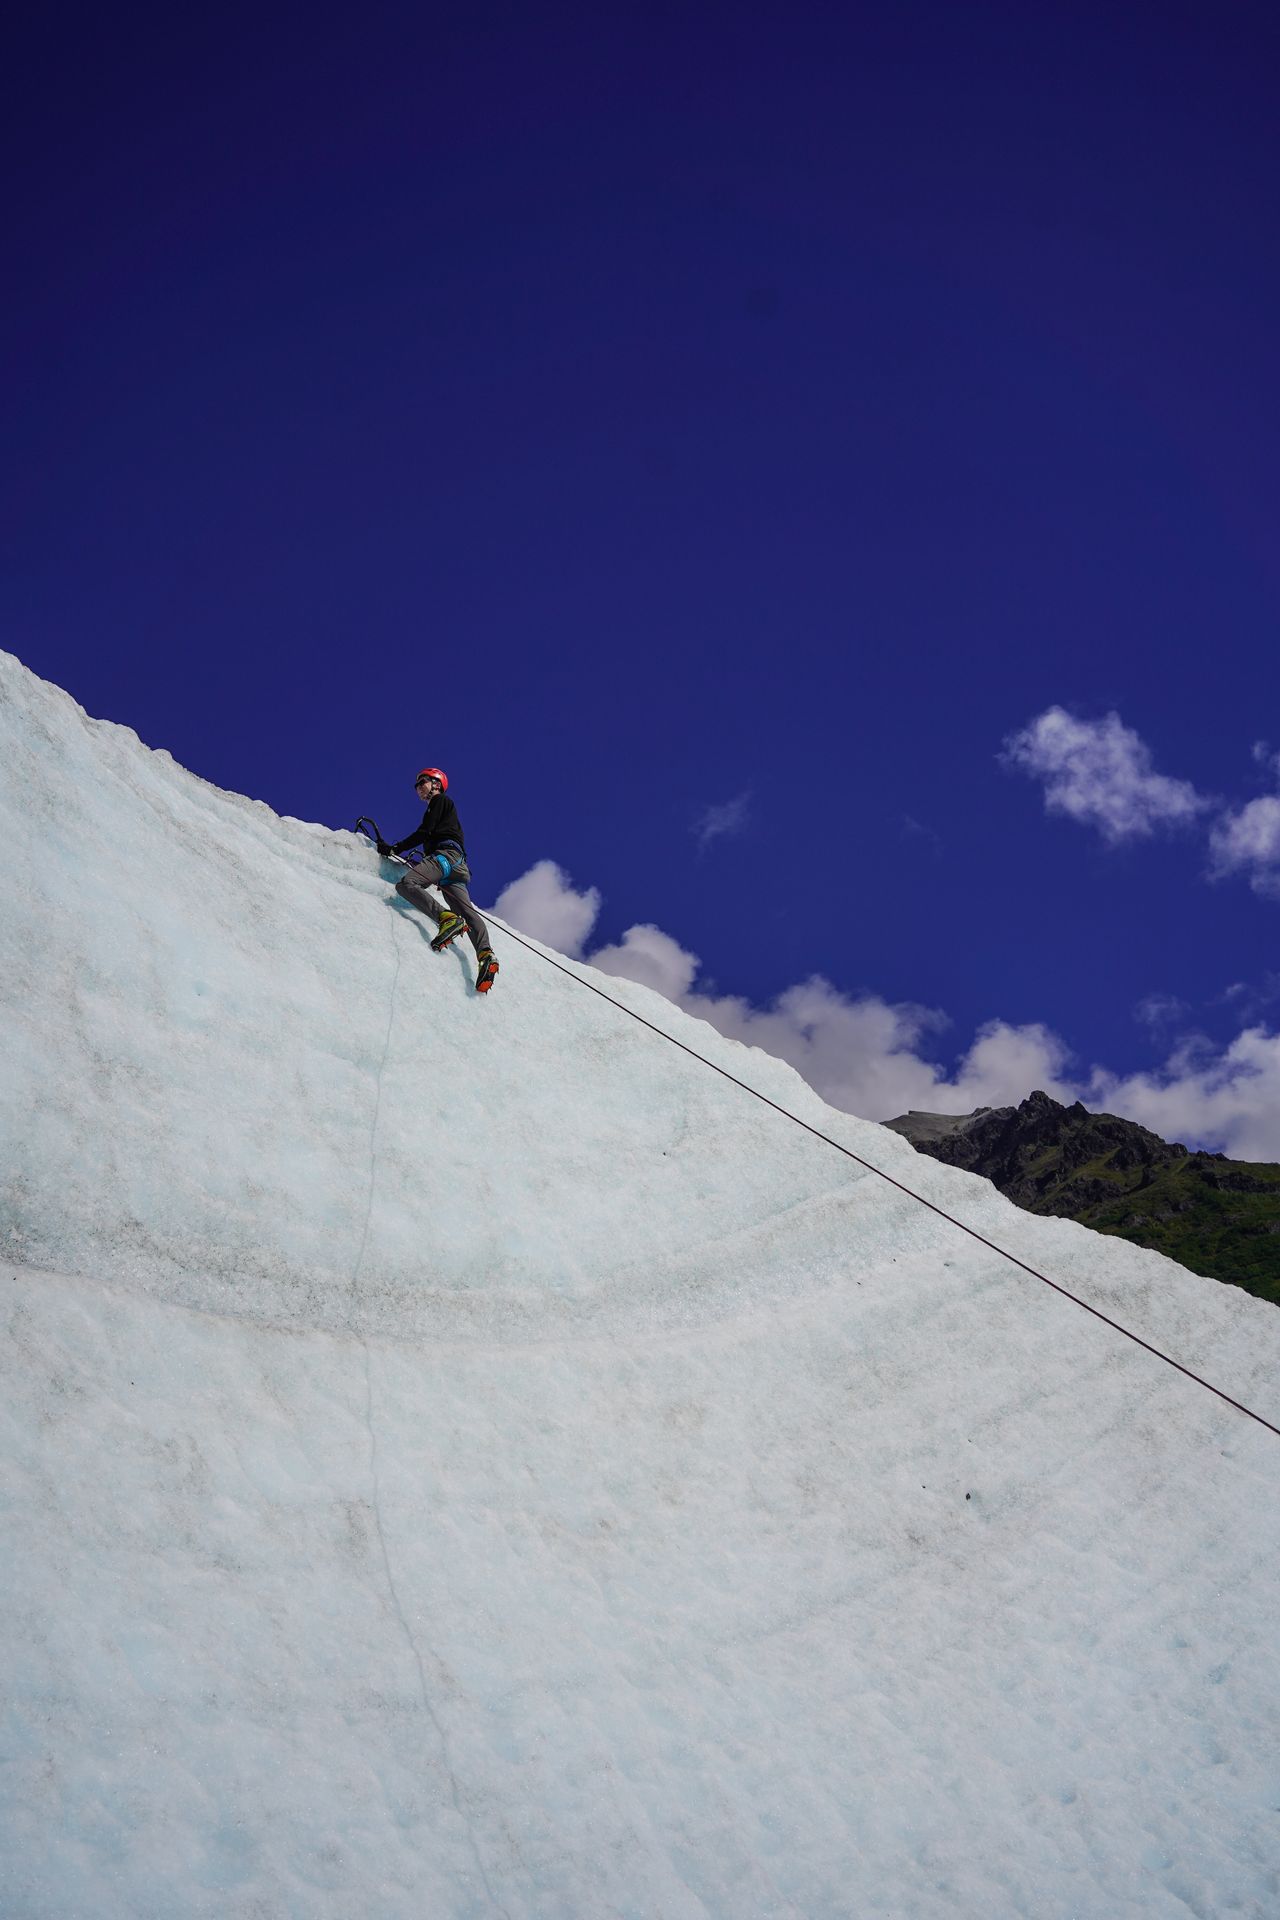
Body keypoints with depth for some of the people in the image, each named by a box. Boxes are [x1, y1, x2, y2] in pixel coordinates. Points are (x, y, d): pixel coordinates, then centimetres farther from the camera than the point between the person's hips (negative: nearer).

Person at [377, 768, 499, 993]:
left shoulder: (440, 801, 14)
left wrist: (396, 848, 5)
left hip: (445, 854, -8)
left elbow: (425, 832, 1)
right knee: (466, 911, -13)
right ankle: (485, 953, -37)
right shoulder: (445, 807, 40)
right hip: (458, 865, 8)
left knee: (406, 884, -25)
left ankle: (446, 919, -45)